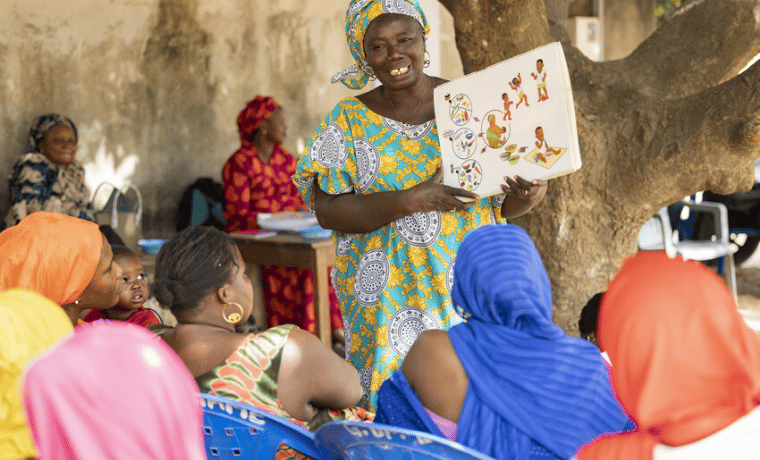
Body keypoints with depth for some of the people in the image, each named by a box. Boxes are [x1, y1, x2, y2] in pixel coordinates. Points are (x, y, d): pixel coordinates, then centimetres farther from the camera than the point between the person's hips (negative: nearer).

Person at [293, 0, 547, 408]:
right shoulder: (350, 119, 2)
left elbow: (502, 203, 9)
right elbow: (327, 210, -7)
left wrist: (527, 196, -15)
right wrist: (411, 201, -18)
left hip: (468, 284, 1)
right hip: (388, 295, -1)